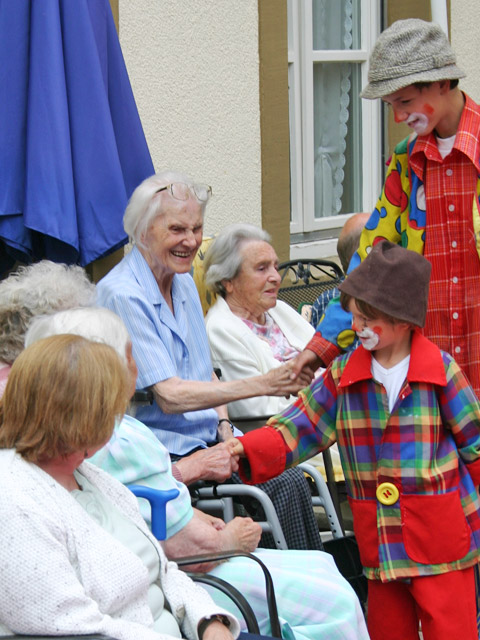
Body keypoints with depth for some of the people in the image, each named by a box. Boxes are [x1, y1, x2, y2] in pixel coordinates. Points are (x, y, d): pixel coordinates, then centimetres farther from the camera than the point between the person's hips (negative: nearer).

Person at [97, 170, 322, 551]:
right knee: (282, 490, -24)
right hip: (166, 453, -7)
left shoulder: (184, 283, 14)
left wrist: (225, 430, -1)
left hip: (210, 439, 7)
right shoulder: (122, 295, -13)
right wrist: (260, 385, -25)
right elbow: (169, 396, -20)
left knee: (293, 481, -18)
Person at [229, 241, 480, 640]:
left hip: (443, 537, -3)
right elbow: (298, 430, -2)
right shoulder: (343, 375, 3)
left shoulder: (441, 371, -5)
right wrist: (241, 451, -17)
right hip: (379, 541, 3)